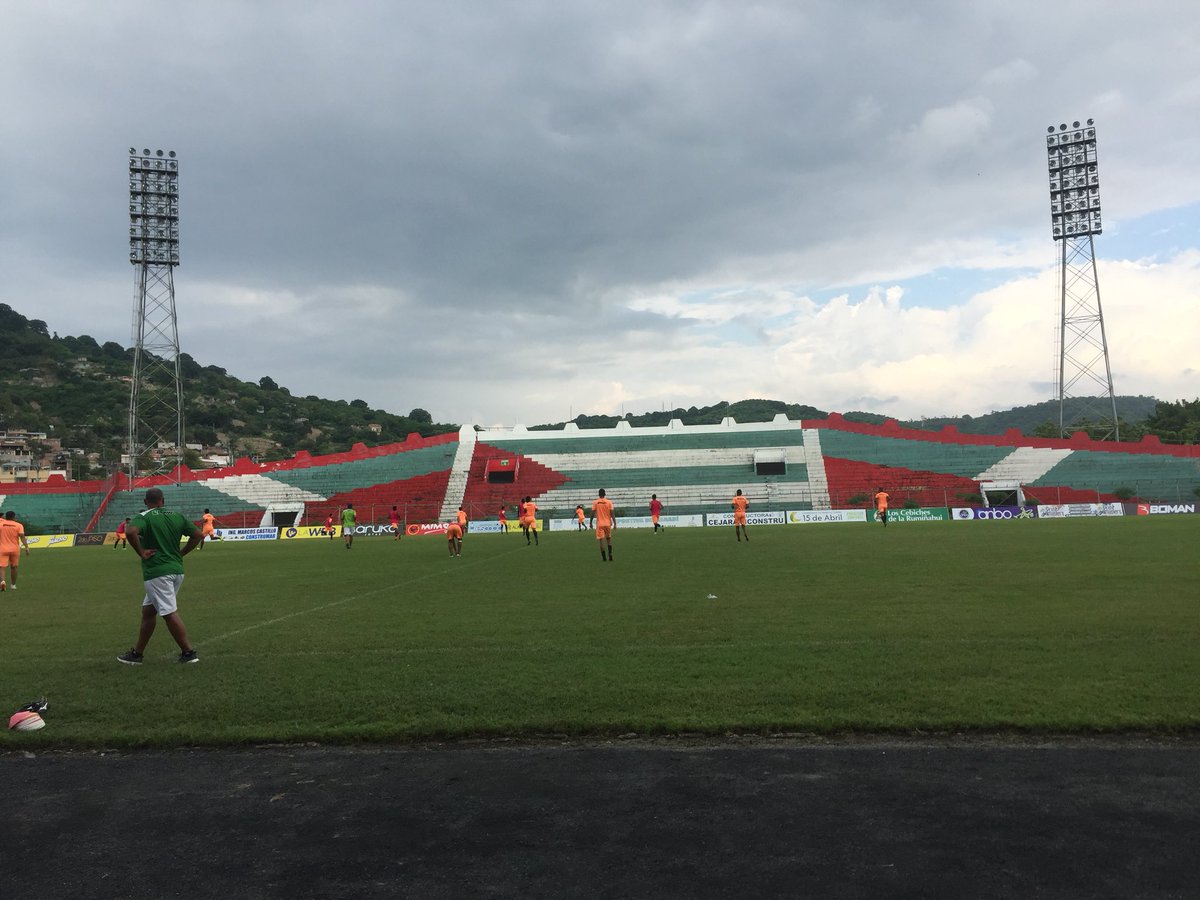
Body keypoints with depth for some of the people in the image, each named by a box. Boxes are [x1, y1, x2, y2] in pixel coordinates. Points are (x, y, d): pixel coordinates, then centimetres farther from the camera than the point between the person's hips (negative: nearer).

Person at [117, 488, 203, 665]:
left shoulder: (144, 517, -6)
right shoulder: (178, 517, 9)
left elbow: (130, 532, -27)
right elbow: (199, 534, 9)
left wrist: (141, 553, -14)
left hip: (157, 572, -7)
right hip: (177, 569, 7)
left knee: (170, 613, -4)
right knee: (148, 610, 17)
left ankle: (189, 652, -3)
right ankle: (137, 653, 24)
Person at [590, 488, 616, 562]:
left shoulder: (595, 502, -3)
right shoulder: (609, 502, -1)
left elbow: (593, 513, -2)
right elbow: (612, 514, -5)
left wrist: (591, 522, 9)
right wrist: (614, 523, -3)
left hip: (599, 524, -1)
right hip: (608, 523, 1)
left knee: (601, 540, 1)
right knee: (608, 539, 16)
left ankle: (604, 557, -2)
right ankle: (610, 554, 1)